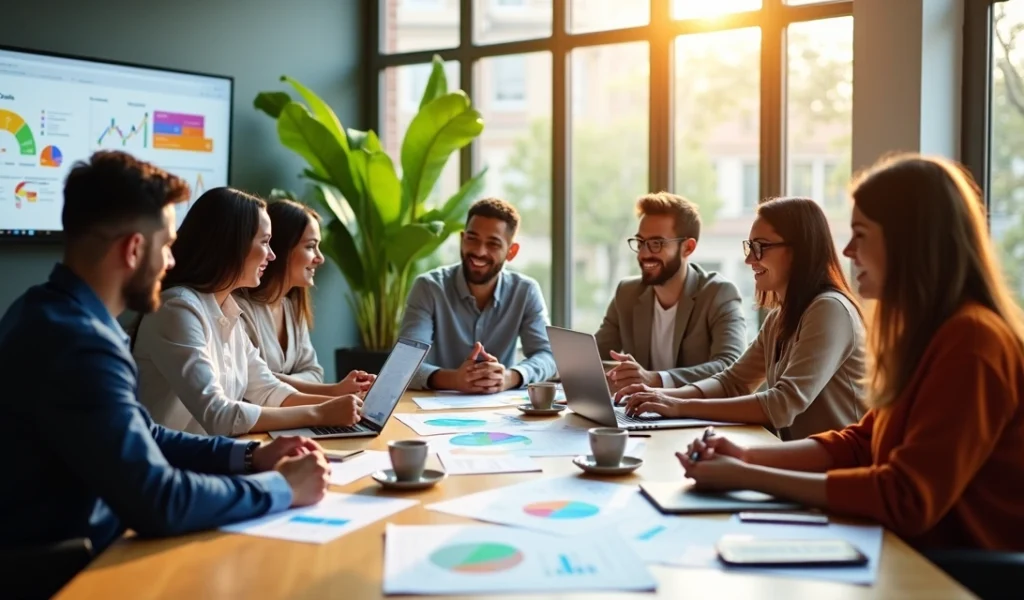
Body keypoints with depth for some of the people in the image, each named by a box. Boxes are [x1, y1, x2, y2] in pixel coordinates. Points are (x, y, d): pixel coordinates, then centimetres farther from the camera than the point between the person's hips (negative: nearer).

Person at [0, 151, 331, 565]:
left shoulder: (56, 314, 4)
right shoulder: (79, 342, -26)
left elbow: (141, 439, 12)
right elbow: (159, 502, -28)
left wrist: (249, 456, 3)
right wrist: (282, 487, -15)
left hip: (62, 550, 8)